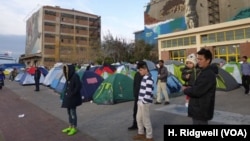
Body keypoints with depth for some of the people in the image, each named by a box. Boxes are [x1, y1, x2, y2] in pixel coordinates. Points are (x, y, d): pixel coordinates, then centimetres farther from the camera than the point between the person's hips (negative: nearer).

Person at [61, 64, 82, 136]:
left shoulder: (75, 76, -17)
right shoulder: (69, 77, 9)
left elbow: (78, 86, -21)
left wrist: (72, 94, -18)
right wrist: (66, 94, 9)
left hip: (73, 98, -9)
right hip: (68, 97, 9)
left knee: (73, 112, 0)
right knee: (69, 112, 16)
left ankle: (74, 128, 14)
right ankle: (70, 127, 29)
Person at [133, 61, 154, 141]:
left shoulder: (149, 79, -19)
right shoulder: (144, 78, 12)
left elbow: (148, 92, -24)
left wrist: (144, 101, -17)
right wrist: (139, 100, 16)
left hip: (145, 103, -10)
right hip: (141, 102, 10)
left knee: (146, 120, 3)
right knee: (139, 118, 20)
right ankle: (141, 133, 37)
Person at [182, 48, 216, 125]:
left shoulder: (208, 74, -21)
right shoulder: (203, 72, 13)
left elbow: (197, 91, -26)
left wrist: (185, 90, -9)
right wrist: (189, 89, -1)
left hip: (201, 110, -10)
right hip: (199, 109, 10)